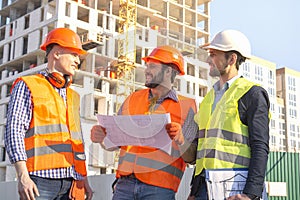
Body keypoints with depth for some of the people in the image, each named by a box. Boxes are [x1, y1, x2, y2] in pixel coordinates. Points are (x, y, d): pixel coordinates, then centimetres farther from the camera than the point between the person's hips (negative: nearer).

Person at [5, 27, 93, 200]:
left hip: (71, 183, 6)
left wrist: (84, 180, 15)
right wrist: (23, 176, -15)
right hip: (41, 179, -5)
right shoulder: (27, 86, 5)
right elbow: (14, 132, -5)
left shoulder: (73, 97, 23)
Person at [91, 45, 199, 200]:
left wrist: (179, 138, -21)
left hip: (159, 187, -3)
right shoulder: (132, 100, 14)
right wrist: (103, 137, -6)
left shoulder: (187, 106, 3)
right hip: (125, 183, 3)